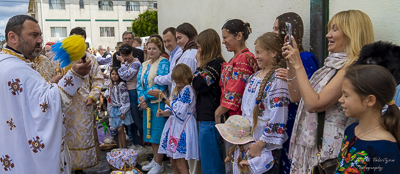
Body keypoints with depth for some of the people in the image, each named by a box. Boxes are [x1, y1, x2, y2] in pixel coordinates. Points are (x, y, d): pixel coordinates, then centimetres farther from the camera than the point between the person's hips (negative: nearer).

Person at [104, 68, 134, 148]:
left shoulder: (121, 85, -11)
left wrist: (123, 112, -17)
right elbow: (108, 97, 22)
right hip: (114, 109, 7)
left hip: (121, 109, -7)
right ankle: (120, 148, 14)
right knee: (118, 130, 9)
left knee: (120, 129, -10)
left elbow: (125, 99, -14)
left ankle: (124, 148, -1)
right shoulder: (111, 85, 12)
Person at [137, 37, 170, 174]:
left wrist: (145, 97, -12)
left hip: (158, 102, -7)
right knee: (150, 131, 13)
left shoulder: (163, 63, -8)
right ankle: (155, 159, 26)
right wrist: (141, 99, -6)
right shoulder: (144, 65, 15)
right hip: (146, 103, 8)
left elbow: (161, 84, -16)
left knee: (157, 132, -4)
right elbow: (139, 83, 10)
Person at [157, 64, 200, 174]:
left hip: (183, 128, -9)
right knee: (173, 162, 13)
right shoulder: (178, 89, 16)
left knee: (180, 164, -5)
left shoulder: (187, 89, -13)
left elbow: (179, 110, -16)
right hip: (174, 126, 9)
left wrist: (164, 98, -7)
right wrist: (163, 113, -1)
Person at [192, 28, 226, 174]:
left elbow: (198, 85, -13)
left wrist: (199, 64, -4)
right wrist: (201, 64, 11)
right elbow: (197, 86, 19)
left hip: (210, 119, -10)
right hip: (205, 118, 10)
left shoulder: (216, 63, -14)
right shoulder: (211, 63, 16)